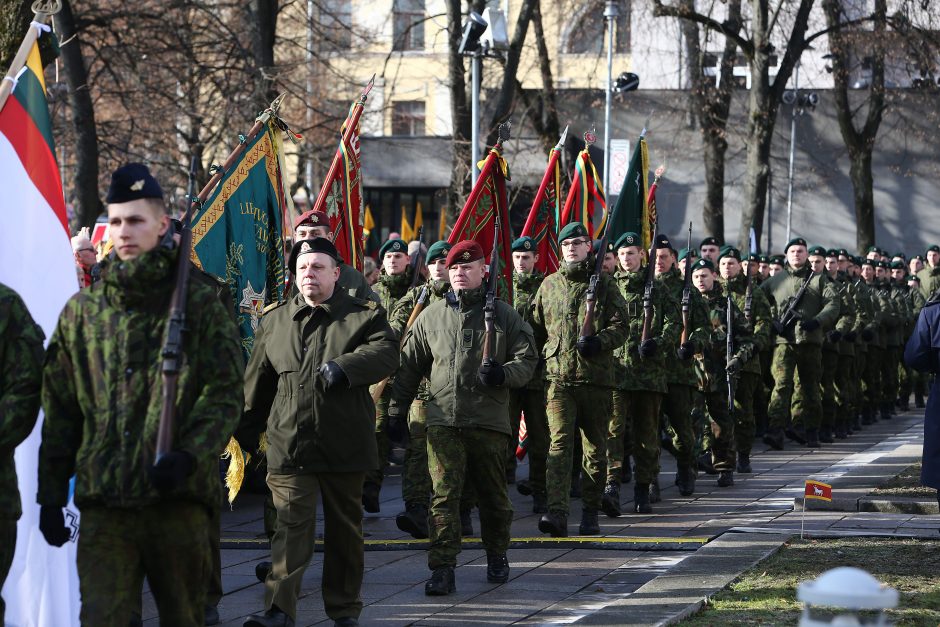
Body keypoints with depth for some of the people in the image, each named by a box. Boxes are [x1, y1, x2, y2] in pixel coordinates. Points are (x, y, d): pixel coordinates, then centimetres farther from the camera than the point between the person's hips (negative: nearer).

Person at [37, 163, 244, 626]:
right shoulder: (82, 311, 10)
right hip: (104, 501, 1)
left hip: (178, 496, -1)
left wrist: (188, 456, -20)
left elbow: (225, 396, -4)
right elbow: (60, 410, 12)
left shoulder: (199, 306, 2)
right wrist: (51, 493, 8)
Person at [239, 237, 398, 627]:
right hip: (289, 445, 1)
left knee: (345, 527, 10)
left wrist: (344, 366, -27)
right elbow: (257, 383, 16)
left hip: (345, 445, 0)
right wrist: (244, 434, 17)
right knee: (291, 526, -9)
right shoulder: (274, 322, 11)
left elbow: (387, 353, -13)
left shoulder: (364, 315, 3)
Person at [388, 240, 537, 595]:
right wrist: (396, 410, 13)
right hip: (443, 422, 1)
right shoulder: (431, 317, 11)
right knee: (444, 495, -8)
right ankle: (442, 570, -8)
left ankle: (497, 558, 30)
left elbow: (527, 360, 3)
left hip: (489, 422, 0)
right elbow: (409, 366, 16)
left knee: (493, 495, 11)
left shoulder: (504, 315, 5)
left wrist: (502, 373, -17)